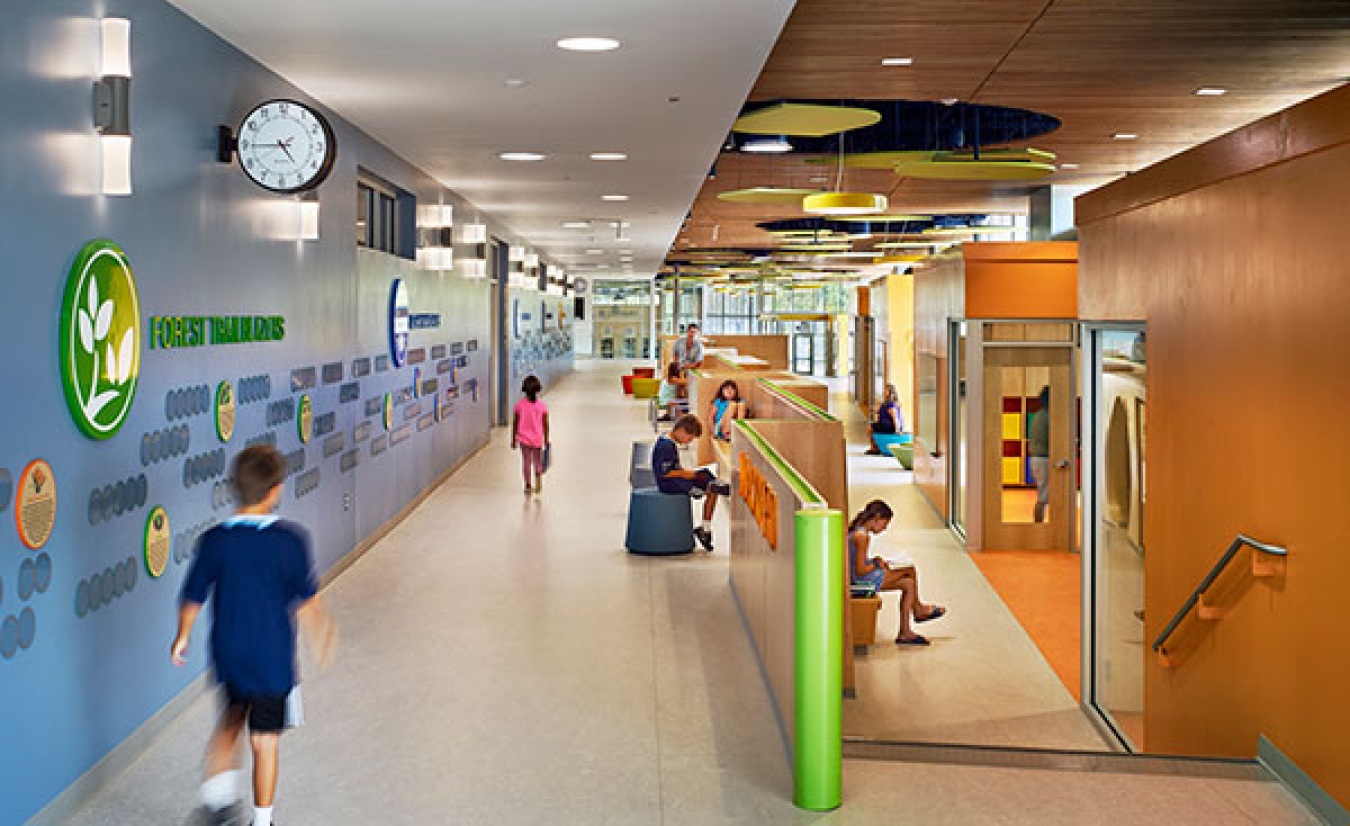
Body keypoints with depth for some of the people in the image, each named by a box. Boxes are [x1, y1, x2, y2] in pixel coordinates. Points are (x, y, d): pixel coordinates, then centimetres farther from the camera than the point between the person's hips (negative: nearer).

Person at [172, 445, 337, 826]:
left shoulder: (213, 540, -8)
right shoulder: (290, 540, -16)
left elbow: (192, 598, 0)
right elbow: (306, 601, -10)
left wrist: (182, 637, 18)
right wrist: (322, 636, 7)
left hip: (227, 653, 3)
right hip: (272, 658, -3)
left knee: (234, 711, 29)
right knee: (265, 739, 8)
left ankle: (218, 788, 22)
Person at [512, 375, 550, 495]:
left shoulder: (519, 405, -9)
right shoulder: (542, 406, -10)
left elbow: (515, 424, -3)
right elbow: (545, 425, -5)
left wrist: (514, 439, 8)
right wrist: (546, 440, 6)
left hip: (524, 439, 0)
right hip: (537, 439, 0)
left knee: (526, 461, 10)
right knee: (537, 461, 16)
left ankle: (528, 486, 12)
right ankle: (538, 484, 7)